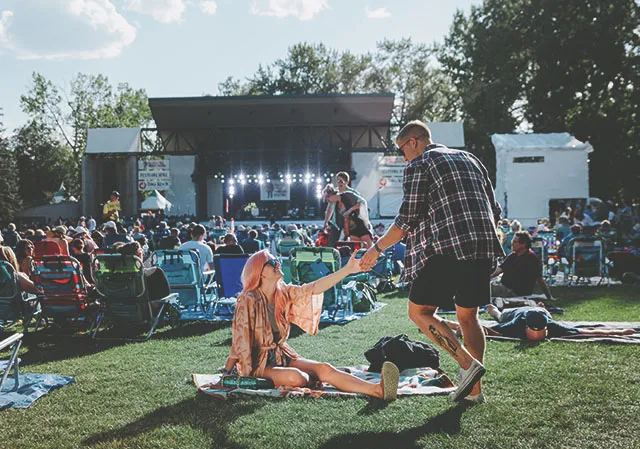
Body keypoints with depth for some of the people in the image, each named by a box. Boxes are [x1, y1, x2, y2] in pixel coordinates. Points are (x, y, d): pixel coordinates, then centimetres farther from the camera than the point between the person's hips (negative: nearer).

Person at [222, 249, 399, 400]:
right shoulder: (248, 300, -16)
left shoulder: (283, 293, 2)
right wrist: (226, 372, -14)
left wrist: (347, 269, -15)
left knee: (324, 368, -18)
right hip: (258, 364, -6)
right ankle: (316, 379, -4)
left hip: (282, 355, 6)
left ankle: (377, 389, -34)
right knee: (295, 377, -36)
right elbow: (239, 339, -16)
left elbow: (315, 288, -7)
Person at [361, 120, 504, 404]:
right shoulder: (469, 159, 22)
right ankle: (474, 390, 13)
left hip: (446, 249, -7)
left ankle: (467, 364, -11)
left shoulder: (418, 166, 1)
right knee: (468, 316, 14)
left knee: (419, 312, 1)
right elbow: (495, 210, 20)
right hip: (483, 248, 8)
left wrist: (377, 248, 5)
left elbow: (407, 219, -5)